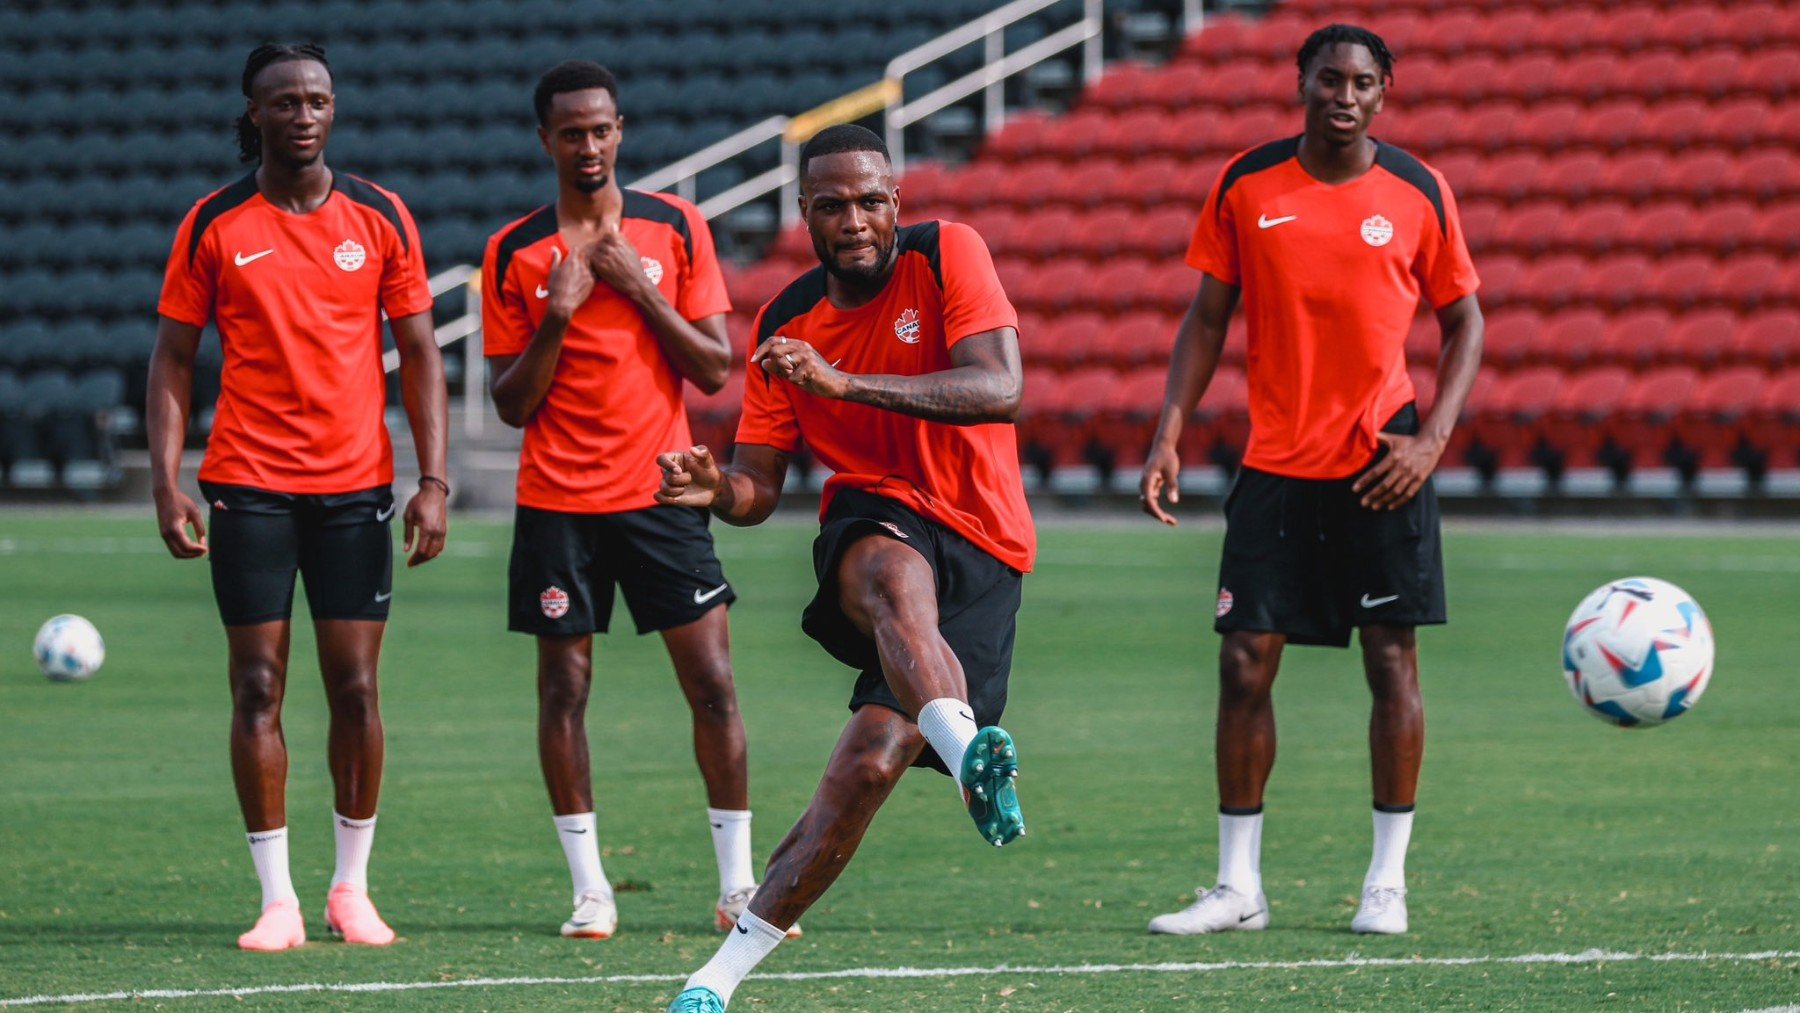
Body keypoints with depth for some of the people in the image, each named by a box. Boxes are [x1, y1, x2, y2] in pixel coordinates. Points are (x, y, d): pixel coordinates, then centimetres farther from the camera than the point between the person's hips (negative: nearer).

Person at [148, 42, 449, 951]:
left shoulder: (379, 217, 4)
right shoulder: (213, 226, 1)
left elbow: (419, 352, 7)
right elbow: (173, 357, 4)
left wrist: (433, 479, -1)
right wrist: (166, 483, -5)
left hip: (356, 483, 1)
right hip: (248, 484, -1)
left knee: (354, 688, 2)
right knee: (259, 688, -2)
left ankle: (352, 888, 13)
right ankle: (278, 899, 2)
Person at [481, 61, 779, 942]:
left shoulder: (675, 227, 4)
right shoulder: (514, 255, 2)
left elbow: (715, 369, 1)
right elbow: (513, 404, 1)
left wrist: (640, 290, -9)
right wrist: (558, 314, -13)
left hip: (662, 490, 0)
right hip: (558, 499, 0)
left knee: (712, 682, -5)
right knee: (563, 687, -1)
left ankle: (738, 882, 2)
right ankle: (589, 888, 6)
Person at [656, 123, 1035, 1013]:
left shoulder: (945, 256, -5)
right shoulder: (784, 324, 6)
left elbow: (1000, 390, -20)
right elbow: (758, 487, 7)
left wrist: (846, 382, -29)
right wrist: (716, 489, -19)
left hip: (980, 547, -2)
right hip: (875, 527, 2)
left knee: (871, 763, -16)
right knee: (897, 577, -39)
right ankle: (968, 749, -63)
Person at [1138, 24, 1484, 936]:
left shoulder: (1417, 194, -1)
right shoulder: (1246, 186, 2)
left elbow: (1464, 321, 7)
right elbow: (1208, 318, 8)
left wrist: (1432, 439, -6)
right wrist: (1169, 436, -2)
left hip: (1380, 465, -1)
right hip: (1275, 463, 1)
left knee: (1392, 661, 0)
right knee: (1244, 663, -2)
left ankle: (1387, 884, 9)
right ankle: (1237, 887, 7)